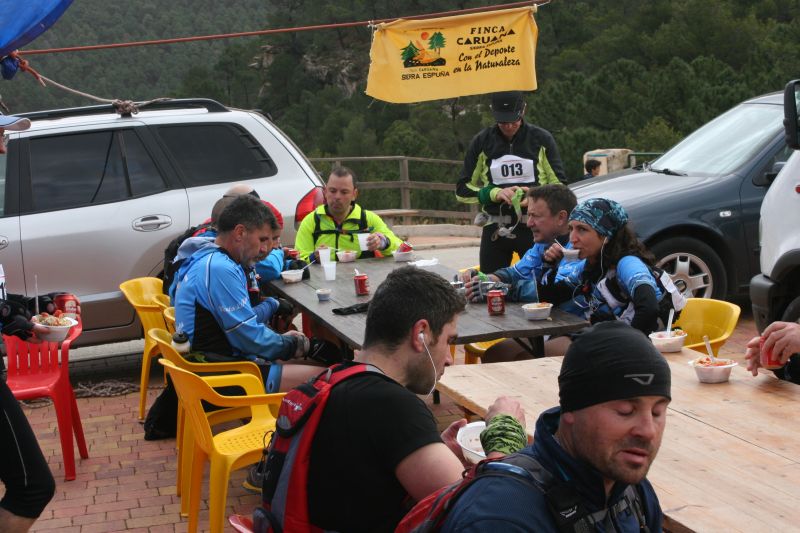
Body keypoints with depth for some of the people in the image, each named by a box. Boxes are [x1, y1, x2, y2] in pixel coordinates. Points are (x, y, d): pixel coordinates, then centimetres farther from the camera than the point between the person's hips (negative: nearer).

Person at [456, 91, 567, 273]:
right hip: (495, 229, 1)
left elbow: (559, 185, 5)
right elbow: (462, 190, 6)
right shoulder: (481, 142, 5)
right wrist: (495, 193, -12)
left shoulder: (542, 139, 2)